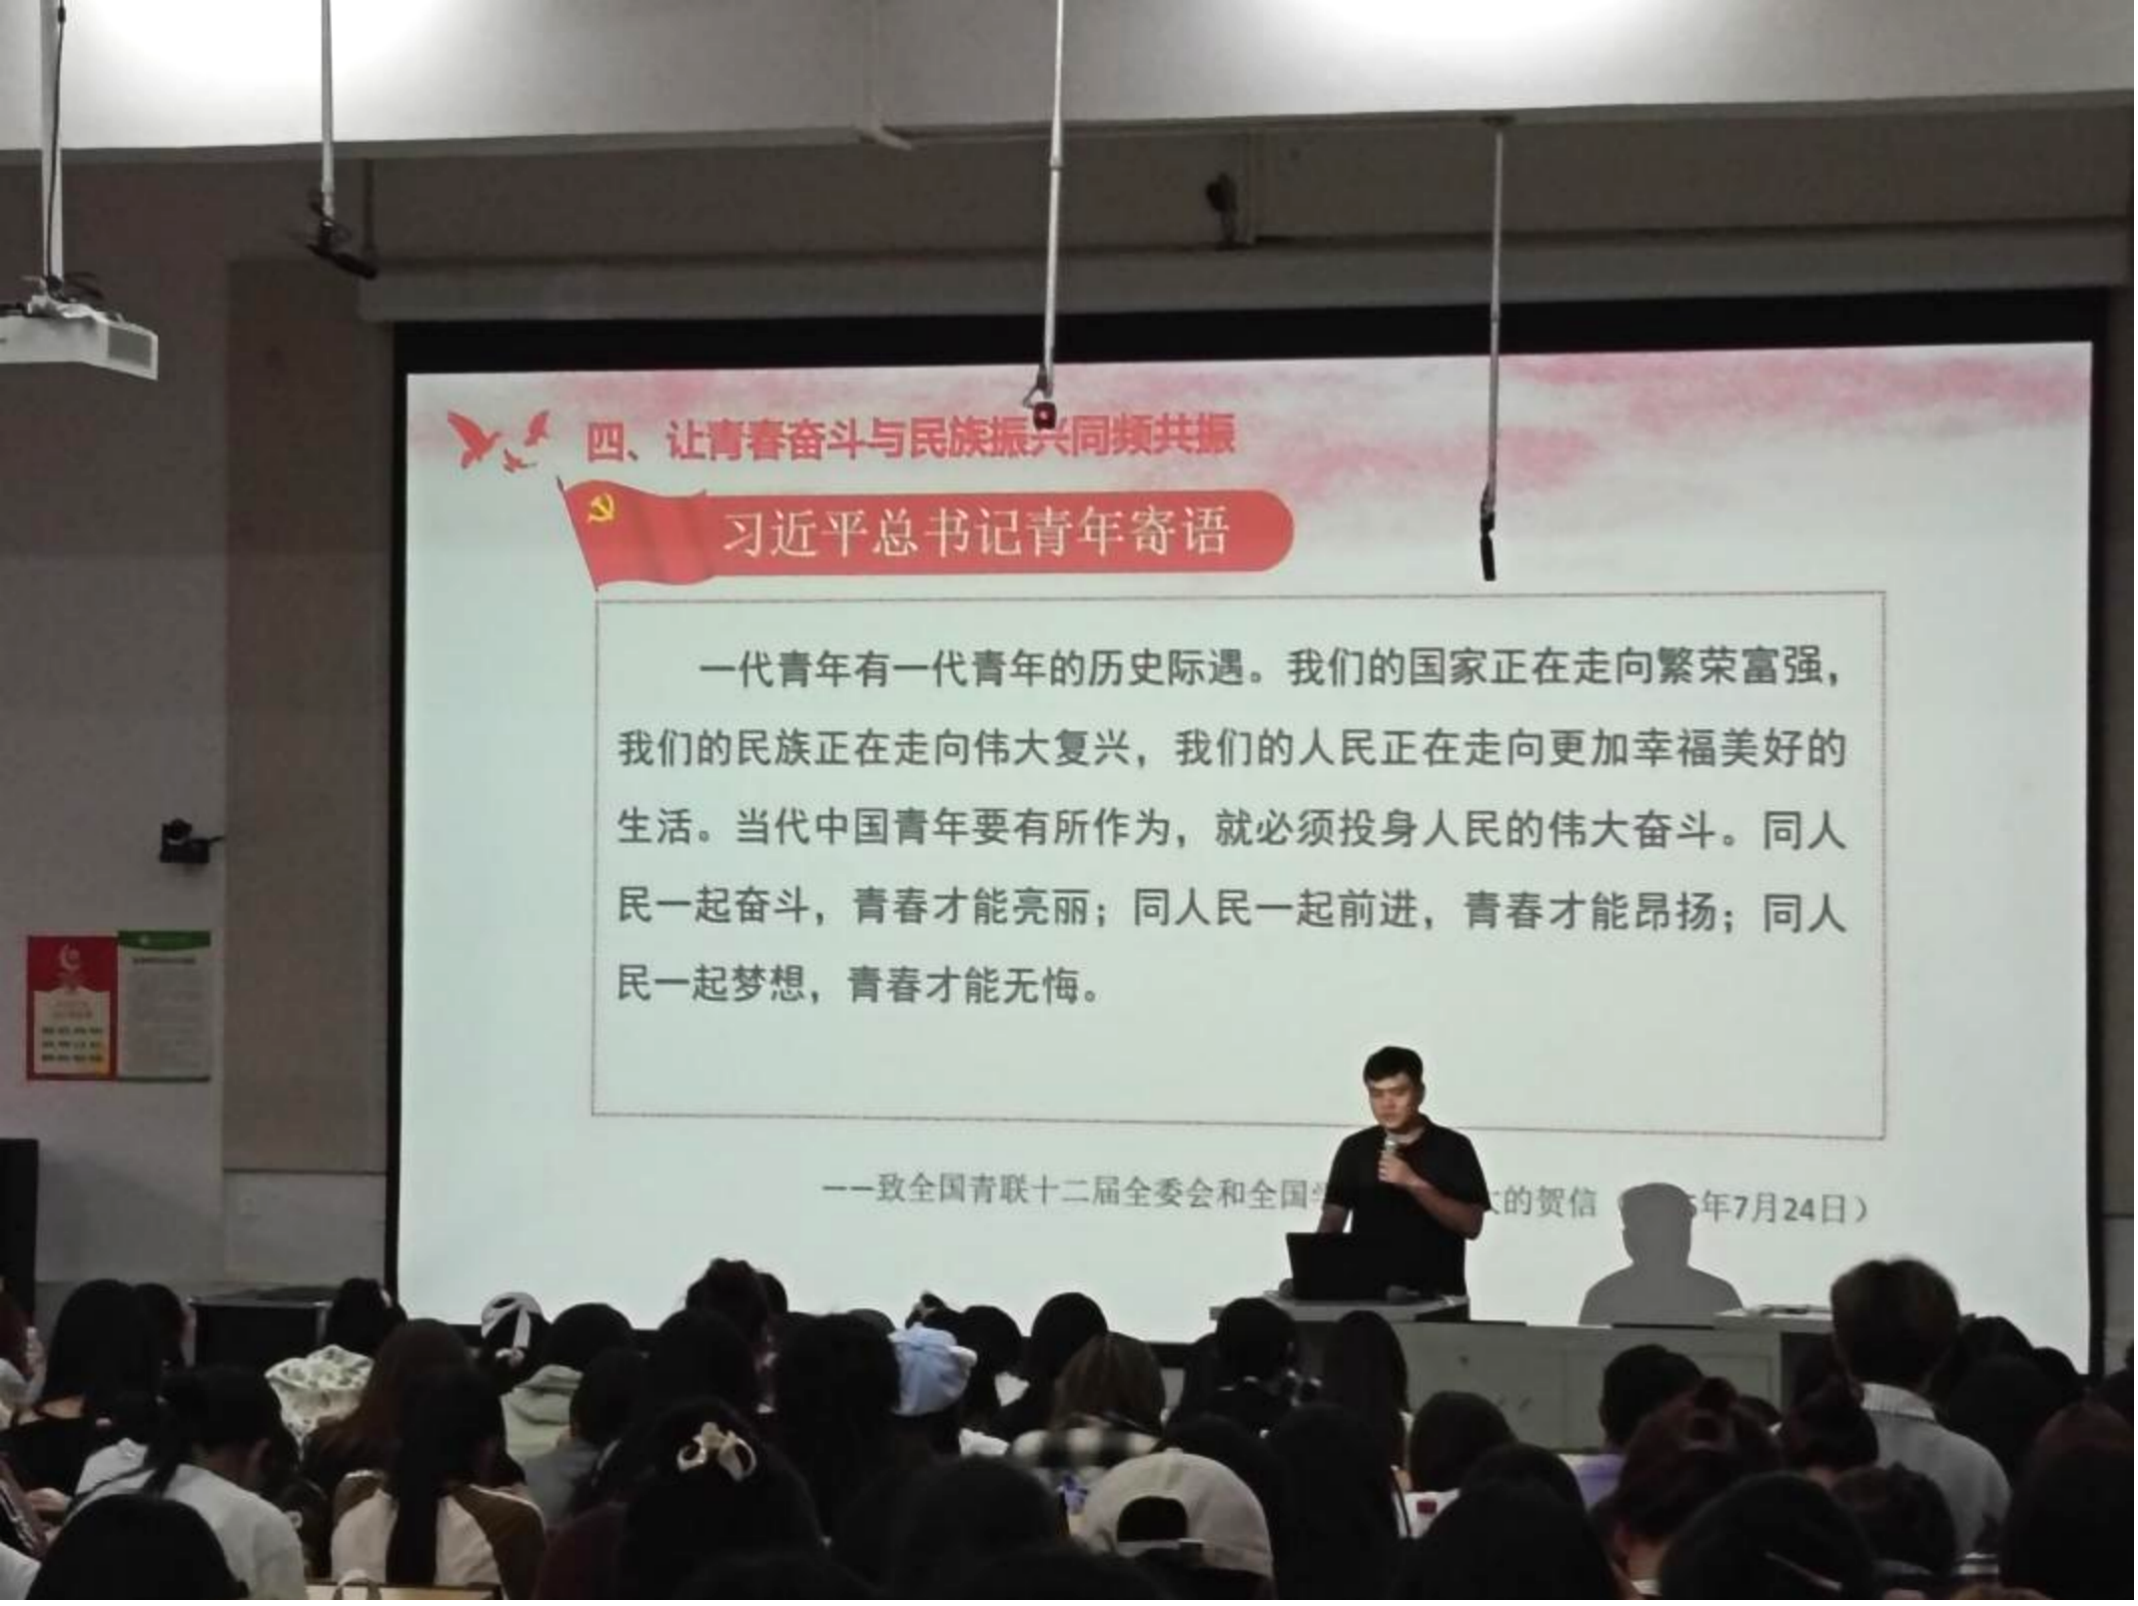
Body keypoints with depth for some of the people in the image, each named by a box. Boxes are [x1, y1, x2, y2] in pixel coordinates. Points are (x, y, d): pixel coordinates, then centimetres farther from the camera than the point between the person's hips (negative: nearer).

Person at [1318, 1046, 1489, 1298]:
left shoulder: (1453, 1148, 1)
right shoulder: (1355, 1149, 8)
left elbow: (1471, 1225, -7)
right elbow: (1332, 1221, 4)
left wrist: (1415, 1184, -16)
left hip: (1437, 1297, -1)